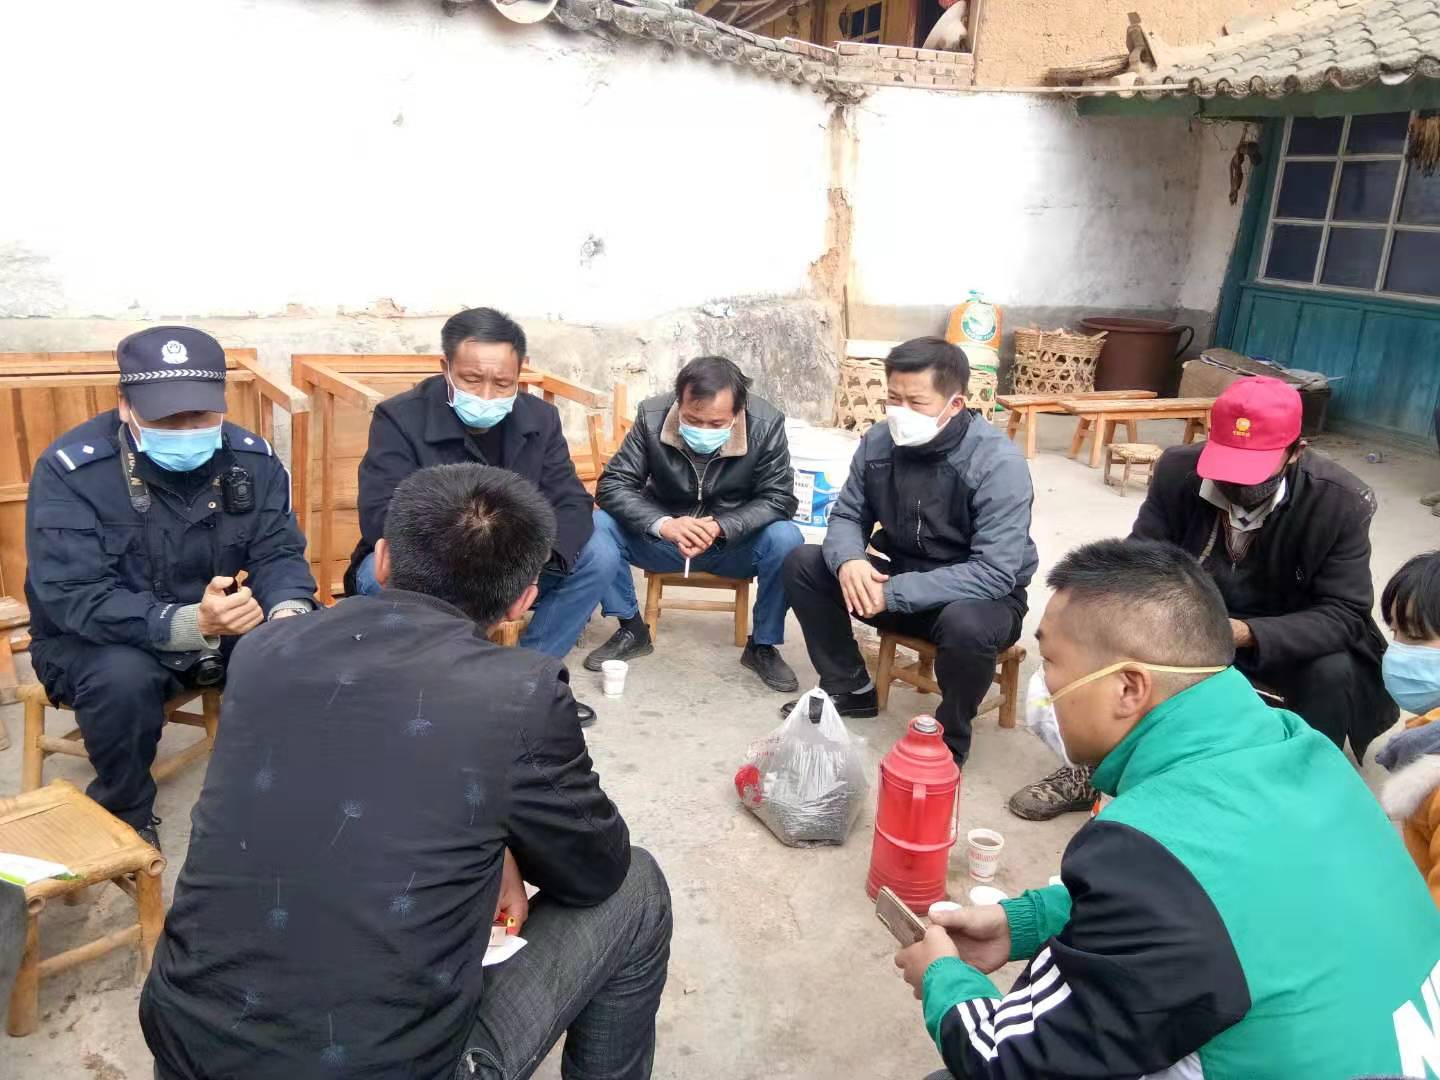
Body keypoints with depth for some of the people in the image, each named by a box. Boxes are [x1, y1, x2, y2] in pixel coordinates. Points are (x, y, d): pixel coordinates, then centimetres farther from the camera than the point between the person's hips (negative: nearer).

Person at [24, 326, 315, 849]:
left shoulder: (252, 458, -9)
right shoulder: (70, 469, -21)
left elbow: (279, 553, -9)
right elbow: (73, 597, -27)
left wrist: (289, 614, -34)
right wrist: (188, 623, -43)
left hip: (225, 628, 4)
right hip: (96, 641, -3)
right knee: (122, 678, -35)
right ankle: (125, 815, -5)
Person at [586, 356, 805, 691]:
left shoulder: (766, 424, -20)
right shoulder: (652, 415, -18)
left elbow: (779, 498, -17)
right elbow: (612, 486, -18)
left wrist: (721, 527, -34)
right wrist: (663, 524, -37)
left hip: (735, 543, -1)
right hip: (664, 537, 1)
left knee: (787, 540, -30)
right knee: (599, 525, -23)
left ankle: (763, 645, -6)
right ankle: (631, 630, -1)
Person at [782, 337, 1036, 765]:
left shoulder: (998, 463, -26)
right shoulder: (879, 441, -9)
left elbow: (994, 573, -31)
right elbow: (847, 516, 0)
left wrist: (894, 593, -35)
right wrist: (848, 561, -25)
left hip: (983, 596, -5)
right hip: (899, 580, 5)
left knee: (967, 624, -40)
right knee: (802, 564, -8)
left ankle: (950, 737, -7)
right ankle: (850, 688, 9)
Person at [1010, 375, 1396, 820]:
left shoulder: (1341, 503, -22)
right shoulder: (1178, 471, -18)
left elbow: (1344, 615, -22)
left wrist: (1247, 633, -40)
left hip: (1290, 641, -1)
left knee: (1335, 672, -32)